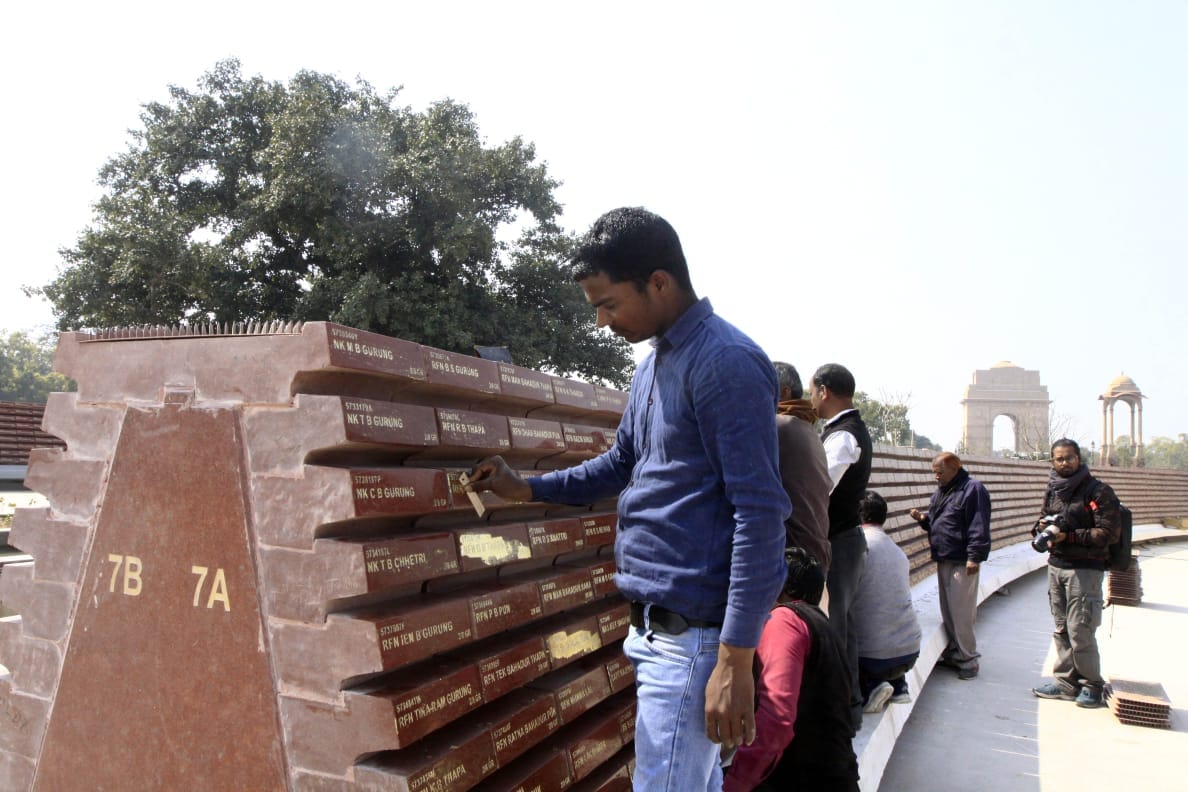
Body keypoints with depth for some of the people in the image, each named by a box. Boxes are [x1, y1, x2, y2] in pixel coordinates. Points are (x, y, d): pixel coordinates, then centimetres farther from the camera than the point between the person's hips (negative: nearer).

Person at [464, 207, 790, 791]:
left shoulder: (724, 363, -16)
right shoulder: (653, 366, 14)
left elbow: (760, 512, -20)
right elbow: (619, 464, 25)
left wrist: (735, 660, -21)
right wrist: (525, 489, 16)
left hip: (694, 632, -9)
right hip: (658, 622, 9)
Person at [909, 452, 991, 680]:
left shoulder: (972, 489, -11)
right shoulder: (941, 491, 17)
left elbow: (979, 526, -16)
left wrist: (975, 556, -21)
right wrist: (924, 519, 5)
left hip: (962, 563, -9)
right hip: (943, 561, 9)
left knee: (961, 613, -6)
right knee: (947, 611, 13)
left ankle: (968, 659, 5)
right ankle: (952, 653, 24)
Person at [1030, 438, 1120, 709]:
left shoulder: (1097, 491, -9)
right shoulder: (1053, 490, 12)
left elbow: (1109, 533, -14)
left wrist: (1069, 536, -19)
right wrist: (1043, 527, 1)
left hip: (1085, 569, -6)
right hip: (1056, 565, 6)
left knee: (1080, 631, -5)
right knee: (1061, 629, 10)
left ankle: (1092, 684, 11)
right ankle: (1066, 682, 18)